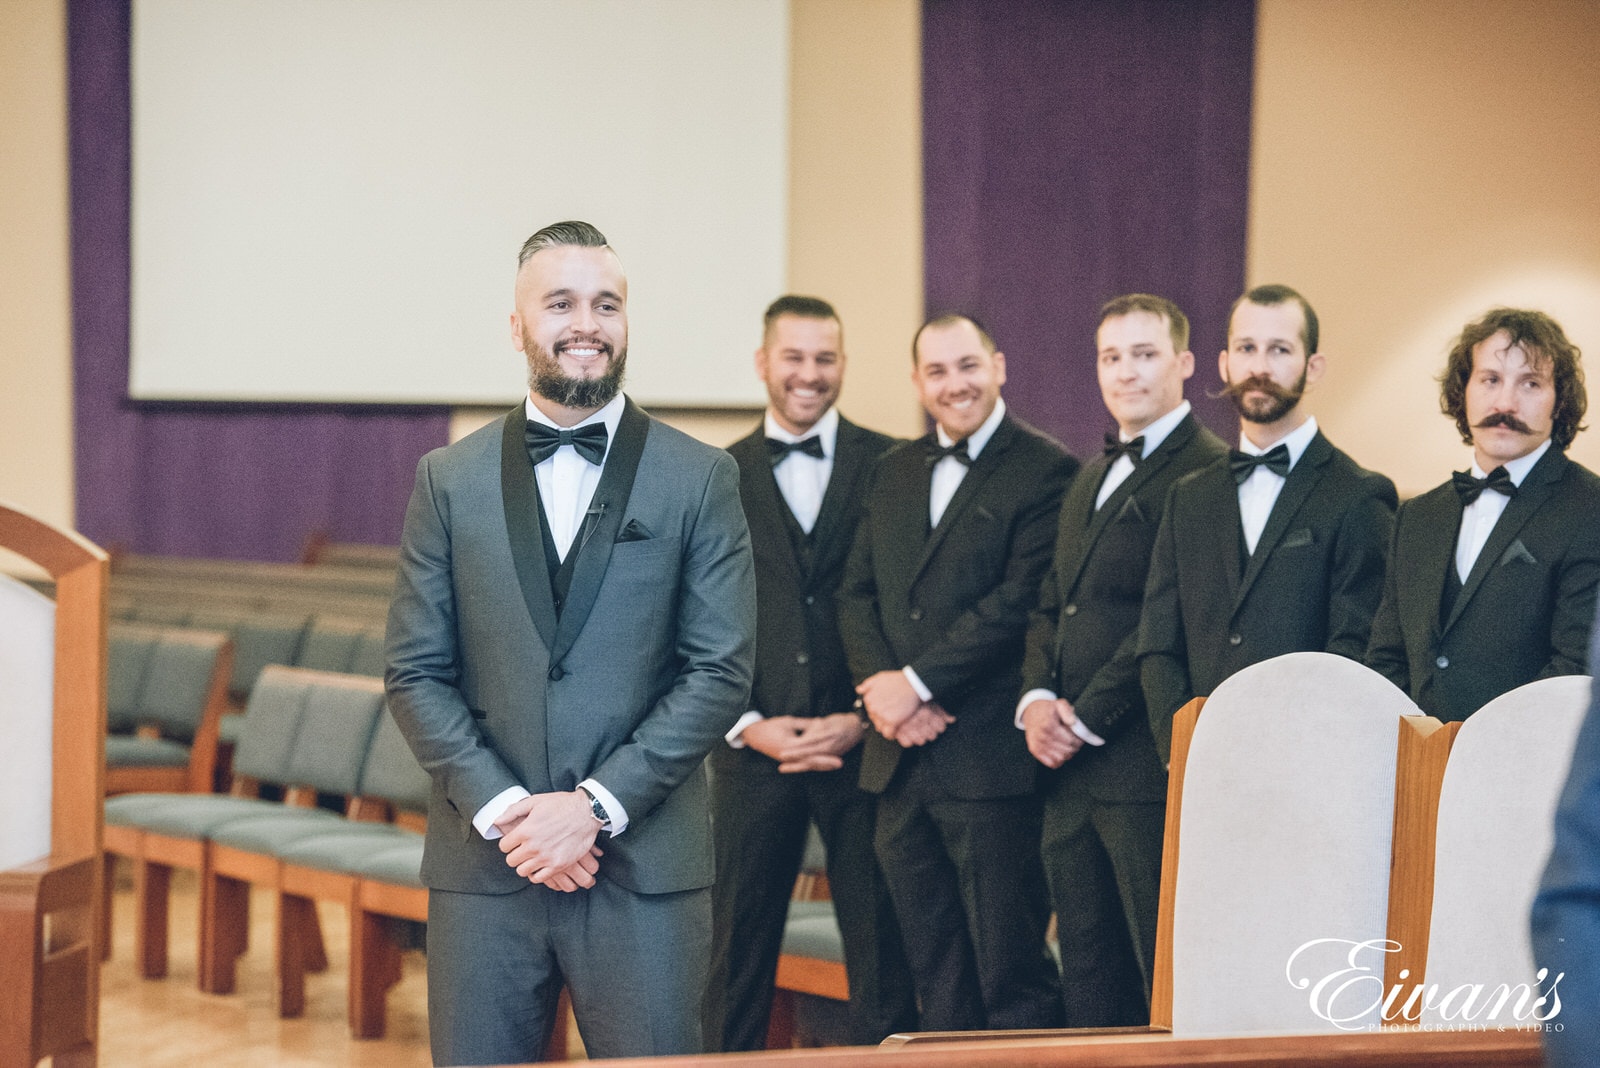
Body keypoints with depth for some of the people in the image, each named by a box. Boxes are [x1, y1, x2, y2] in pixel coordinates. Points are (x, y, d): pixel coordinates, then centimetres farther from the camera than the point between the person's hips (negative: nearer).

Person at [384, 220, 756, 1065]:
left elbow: (720, 671, -2)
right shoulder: (449, 480, 8)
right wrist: (501, 809, -9)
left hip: (644, 867, -1)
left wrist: (597, 804, -11)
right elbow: (415, 673, 4)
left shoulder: (701, 479, 3)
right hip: (483, 866, 1)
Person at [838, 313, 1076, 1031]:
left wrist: (918, 683, -14)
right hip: (901, 761, 7)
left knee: (1010, 970, -3)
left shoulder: (1046, 471, -6)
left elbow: (1019, 604, -14)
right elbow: (856, 594, 12)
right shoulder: (893, 472, 17)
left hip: (991, 761, -6)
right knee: (935, 973, 11)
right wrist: (881, 687, -5)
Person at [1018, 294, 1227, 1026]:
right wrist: (1038, 698, 1)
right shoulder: (1090, 479, 21)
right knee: (1089, 985, 11)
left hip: (1146, 768, -9)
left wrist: (1086, 719, -13)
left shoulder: (1207, 472, -9)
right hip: (1071, 774, 9)